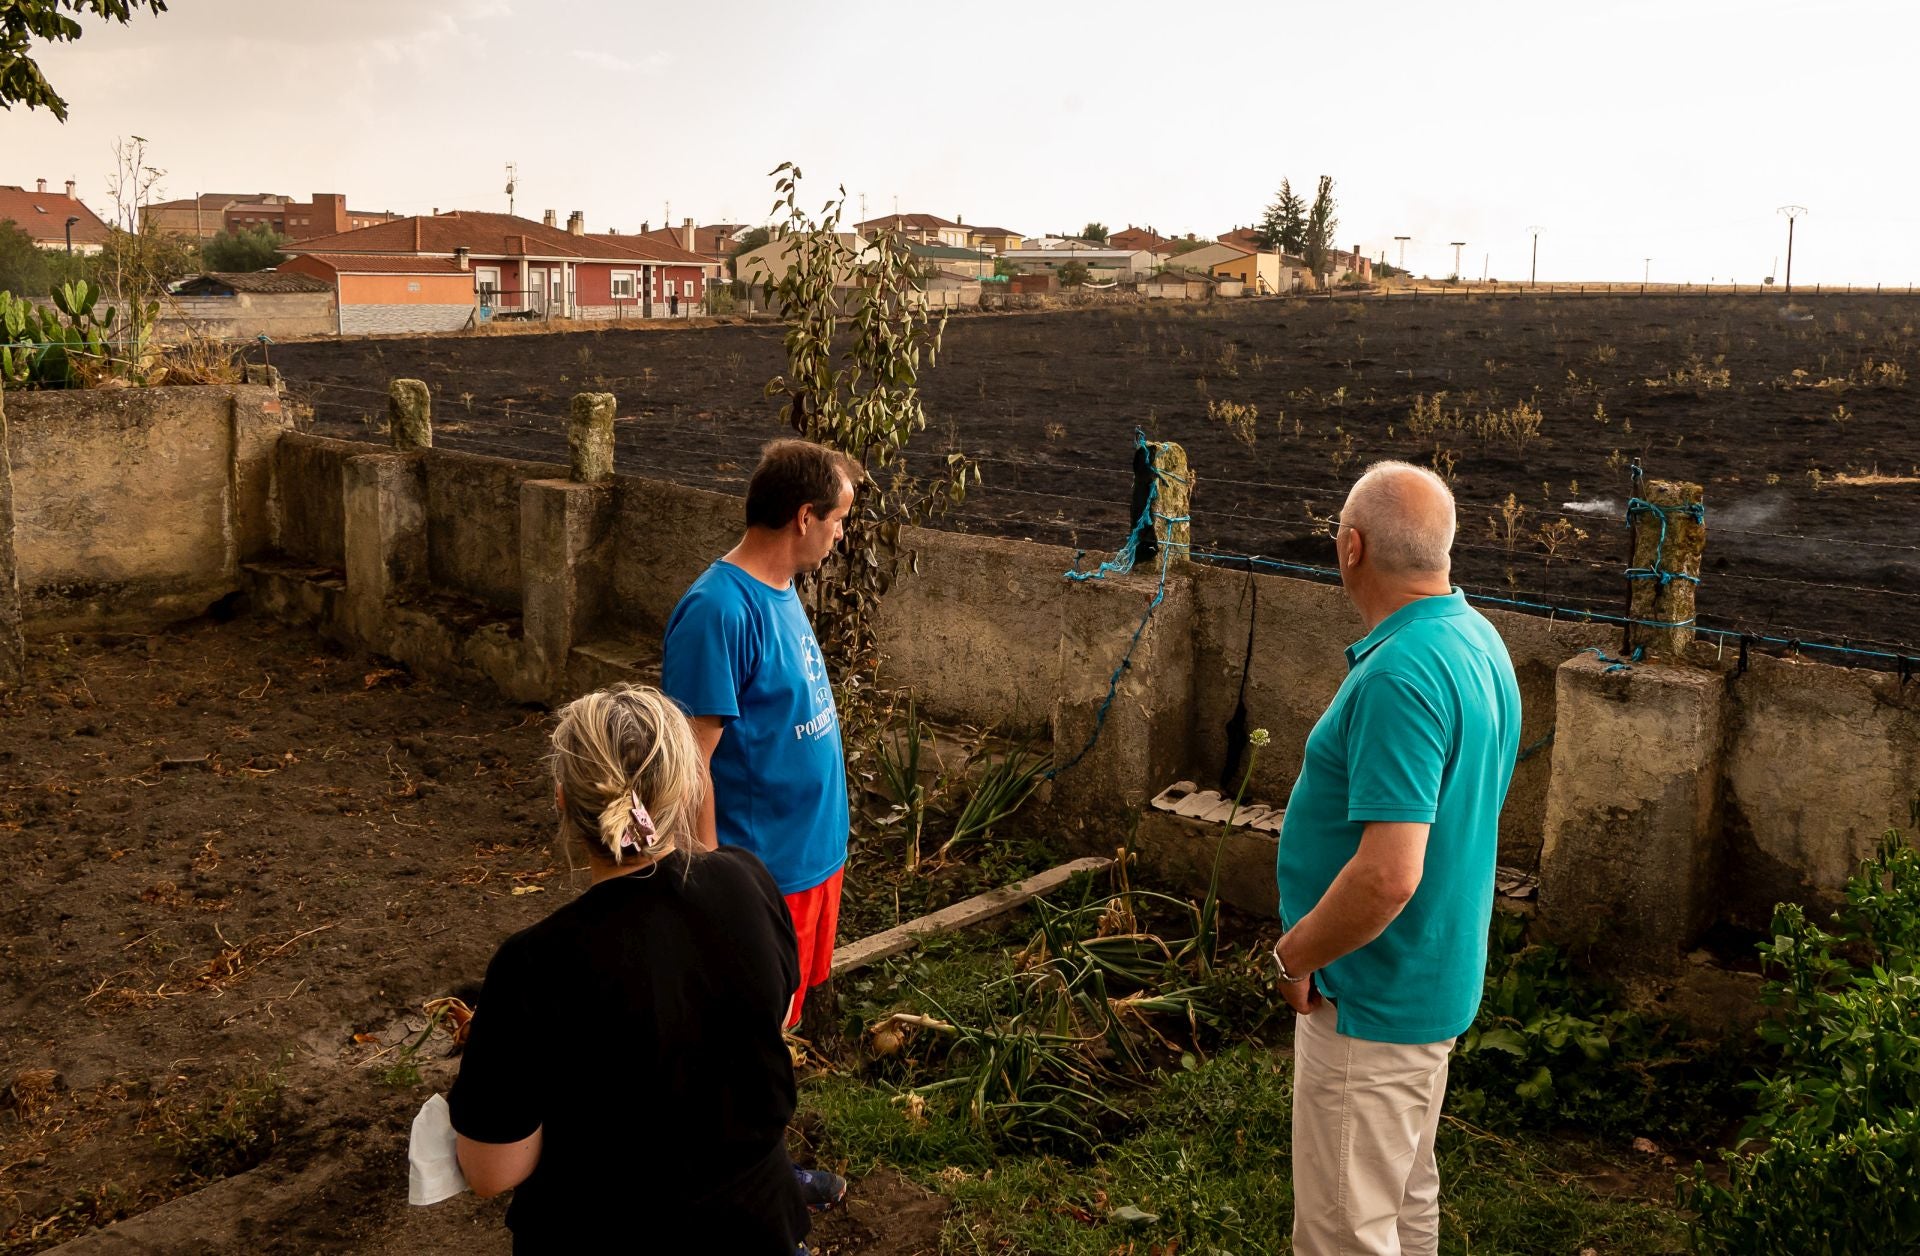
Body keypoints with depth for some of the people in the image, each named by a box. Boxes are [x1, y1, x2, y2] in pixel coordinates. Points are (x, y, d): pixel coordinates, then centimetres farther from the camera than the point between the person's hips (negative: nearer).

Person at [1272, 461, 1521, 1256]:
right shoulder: (1477, 639, 3)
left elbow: (1388, 876, -33)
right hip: (1435, 979, 10)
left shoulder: (1400, 676, -28)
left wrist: (1293, 957, -18)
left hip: (1372, 1001, -10)